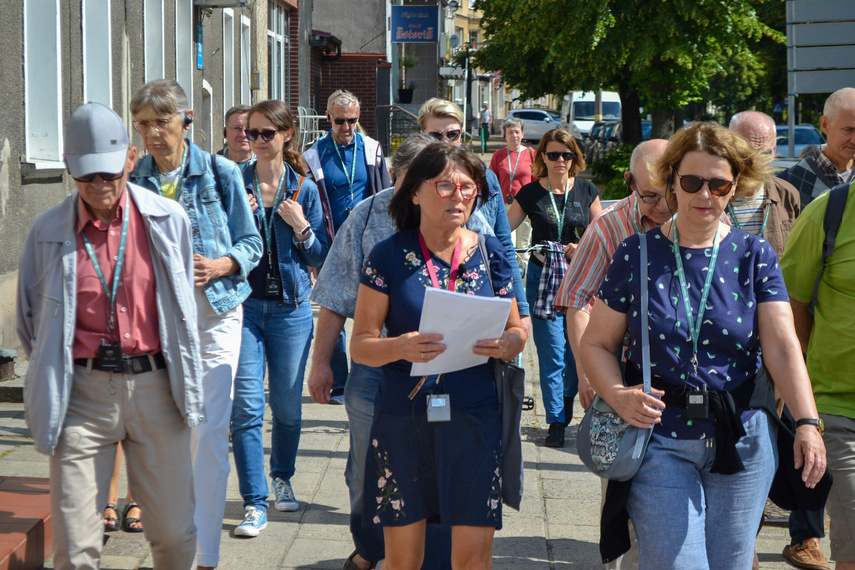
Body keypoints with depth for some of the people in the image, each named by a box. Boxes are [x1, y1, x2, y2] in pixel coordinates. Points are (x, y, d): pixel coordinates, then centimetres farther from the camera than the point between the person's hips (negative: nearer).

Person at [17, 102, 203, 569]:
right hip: (82, 393, -1)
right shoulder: (47, 231, 1)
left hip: (154, 385, 1)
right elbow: (31, 321, 14)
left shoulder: (167, 220, 3)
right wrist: (50, 381, 12)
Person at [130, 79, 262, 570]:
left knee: (209, 432, -8)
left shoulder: (220, 174, -2)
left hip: (213, 311, -3)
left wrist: (217, 265, -16)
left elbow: (251, 245, 3)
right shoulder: (135, 180, 5)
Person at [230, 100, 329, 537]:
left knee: (288, 403, 9)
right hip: (244, 303, -1)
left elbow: (320, 257, 5)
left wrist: (301, 227, -12)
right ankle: (254, 503, -3)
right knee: (246, 405, -7)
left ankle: (282, 478, 34)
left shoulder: (304, 189, 3)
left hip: (291, 307, 1)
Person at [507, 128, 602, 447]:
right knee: (551, 352, -5)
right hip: (542, 277, -1)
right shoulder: (530, 194, 2)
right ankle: (556, 421, 2)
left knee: (577, 348, 4)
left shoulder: (586, 191, 5)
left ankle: (566, 405, 28)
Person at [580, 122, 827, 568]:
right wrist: (619, 396, -17)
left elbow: (782, 346, -7)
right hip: (661, 439, -1)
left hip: (743, 443, 2)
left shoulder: (753, 256, 3)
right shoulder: (637, 255, 1)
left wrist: (807, 423, -21)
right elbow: (596, 344, 3)